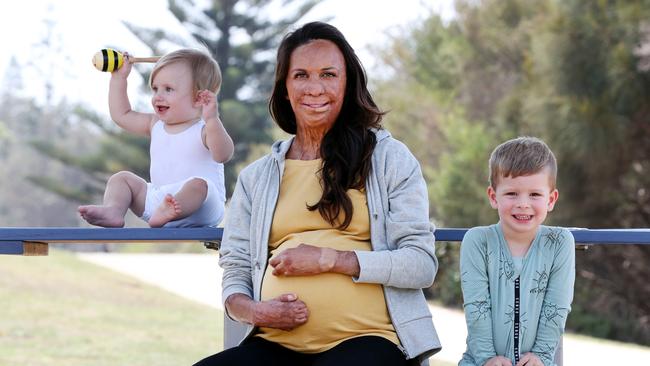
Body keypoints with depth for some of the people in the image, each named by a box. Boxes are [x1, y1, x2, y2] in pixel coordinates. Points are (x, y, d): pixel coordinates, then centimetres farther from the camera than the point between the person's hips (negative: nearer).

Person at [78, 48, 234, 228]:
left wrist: (212, 120, -37)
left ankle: (167, 212, -65)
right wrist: (118, 78, 27)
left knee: (198, 184, -37)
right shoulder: (156, 125, 17)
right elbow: (121, 115, 30)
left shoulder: (204, 129, -5)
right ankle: (113, 210, -27)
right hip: (156, 198, 7)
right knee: (121, 178, 4)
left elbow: (223, 155, -24)